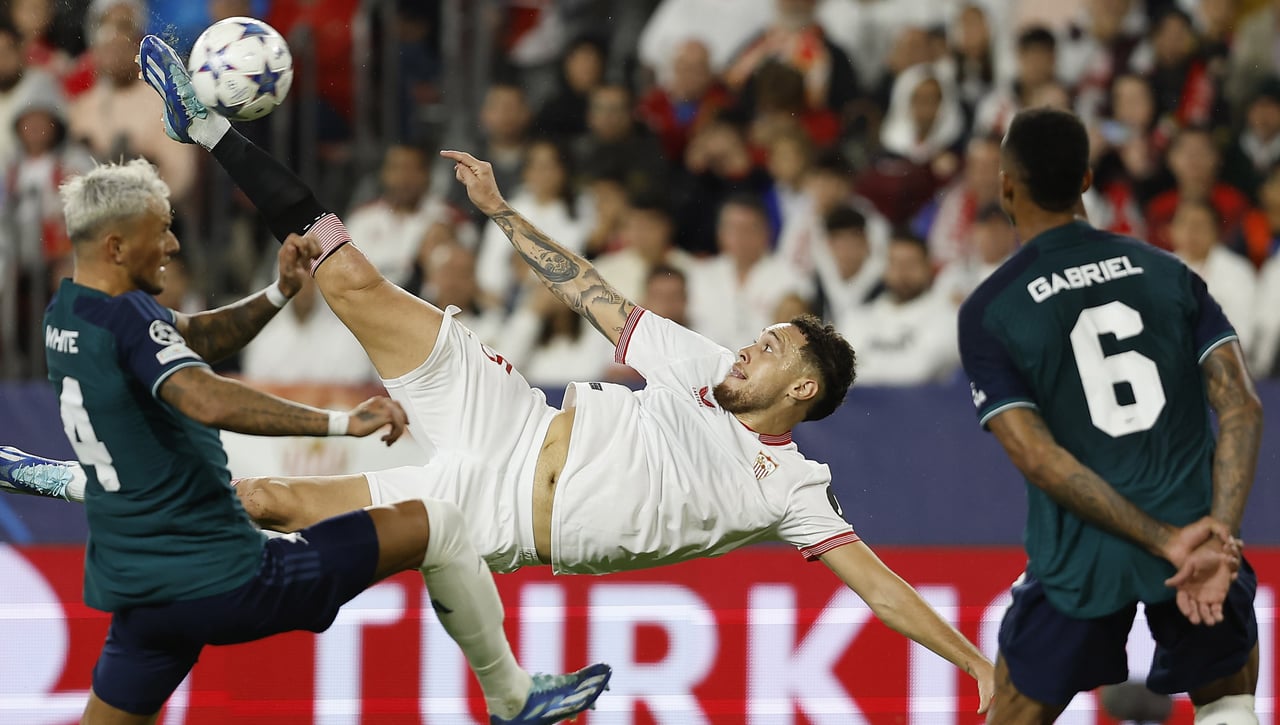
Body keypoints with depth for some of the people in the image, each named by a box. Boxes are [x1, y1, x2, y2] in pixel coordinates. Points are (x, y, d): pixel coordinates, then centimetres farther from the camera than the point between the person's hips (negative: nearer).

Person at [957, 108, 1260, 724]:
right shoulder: (1168, 273, 6)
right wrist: (1219, 536, -13)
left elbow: (1038, 458, -13)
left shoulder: (988, 311, -3)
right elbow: (1241, 406, -5)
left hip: (1081, 559, -2)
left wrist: (1169, 541, -15)